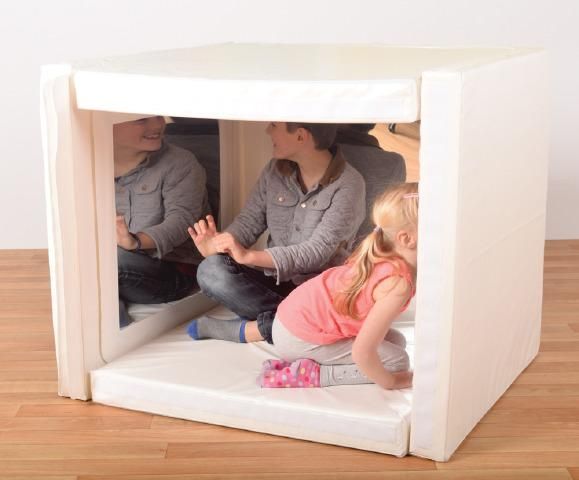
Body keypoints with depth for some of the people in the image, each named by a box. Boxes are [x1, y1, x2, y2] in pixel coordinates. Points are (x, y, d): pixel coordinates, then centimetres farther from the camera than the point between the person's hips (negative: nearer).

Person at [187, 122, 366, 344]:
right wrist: (217, 245, -21)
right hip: (271, 279, 5)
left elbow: (318, 251, -20)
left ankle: (247, 329, -17)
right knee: (211, 270, -23)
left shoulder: (348, 184, -12)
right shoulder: (276, 170, 5)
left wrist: (250, 256, -31)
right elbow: (249, 221, 3)